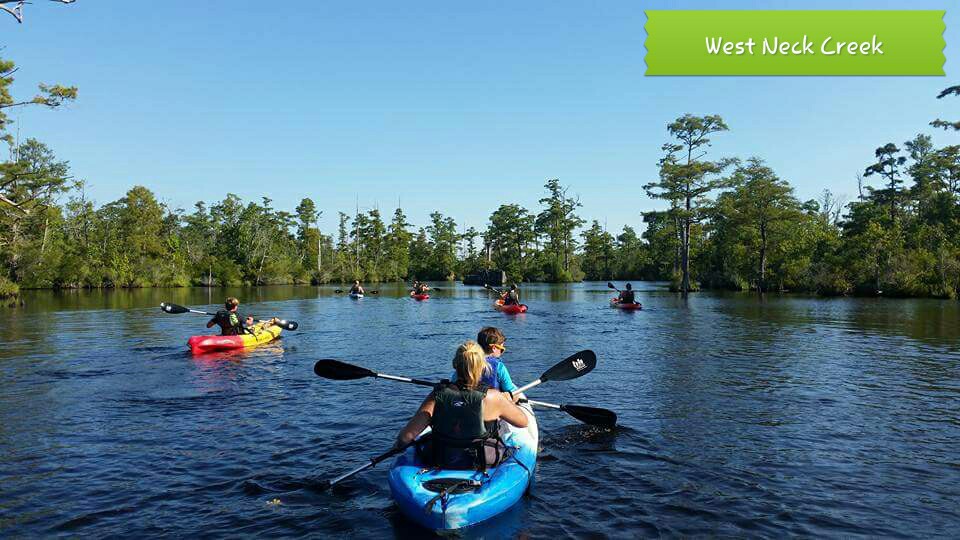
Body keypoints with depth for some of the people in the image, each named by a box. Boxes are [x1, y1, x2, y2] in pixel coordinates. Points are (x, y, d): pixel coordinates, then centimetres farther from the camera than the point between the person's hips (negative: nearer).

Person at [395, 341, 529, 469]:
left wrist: (400, 443, 6)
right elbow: (524, 422, -3)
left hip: (440, 463, 1)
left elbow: (406, 436, -18)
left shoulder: (437, 396, -17)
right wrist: (506, 401, 14)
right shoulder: (492, 397, -19)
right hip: (482, 464, -1)